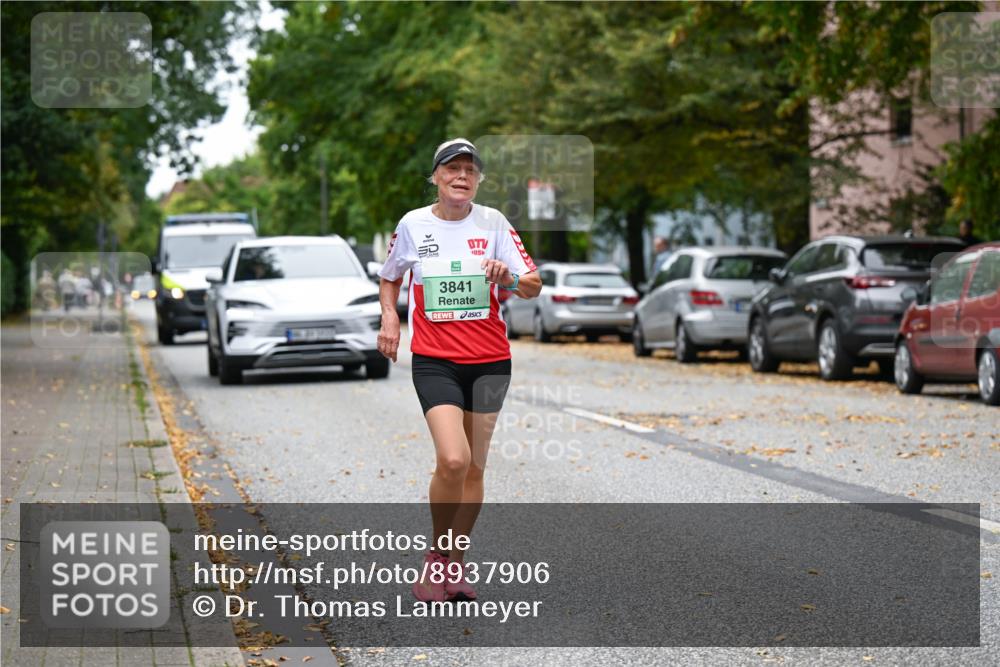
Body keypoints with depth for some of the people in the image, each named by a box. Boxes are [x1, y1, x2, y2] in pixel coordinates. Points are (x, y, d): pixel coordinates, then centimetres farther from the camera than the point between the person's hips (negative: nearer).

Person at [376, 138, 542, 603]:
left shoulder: (493, 223, 1)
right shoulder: (412, 225, 1)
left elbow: (534, 287, -1)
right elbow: (389, 277, 19)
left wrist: (509, 277, -22)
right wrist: (389, 317, 3)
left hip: (489, 360, 2)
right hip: (434, 360, -2)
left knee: (474, 467, 7)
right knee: (453, 460, -20)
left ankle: (456, 564, 22)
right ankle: (436, 556, 1)